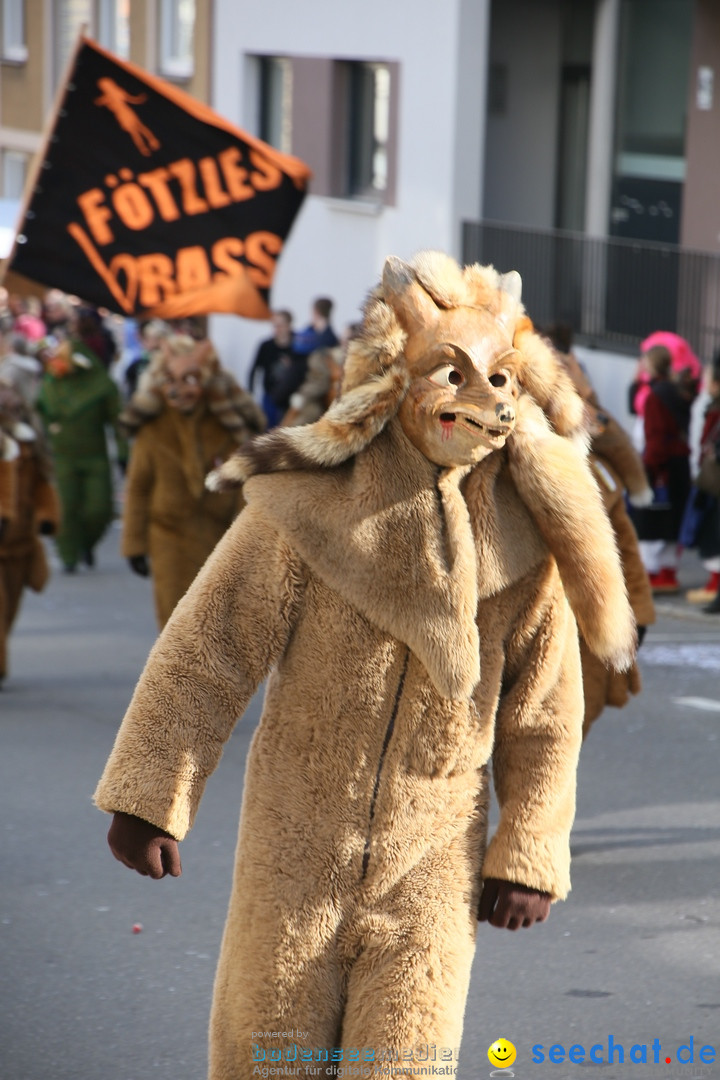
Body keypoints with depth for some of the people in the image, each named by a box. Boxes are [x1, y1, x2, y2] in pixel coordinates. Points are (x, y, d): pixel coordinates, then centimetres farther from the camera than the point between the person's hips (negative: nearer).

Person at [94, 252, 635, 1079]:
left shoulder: (524, 537, -5)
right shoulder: (311, 504, -12)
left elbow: (544, 716, 3)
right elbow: (207, 649, -8)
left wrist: (530, 855, 1)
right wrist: (150, 795, -10)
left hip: (433, 862, 1)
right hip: (296, 841, -1)